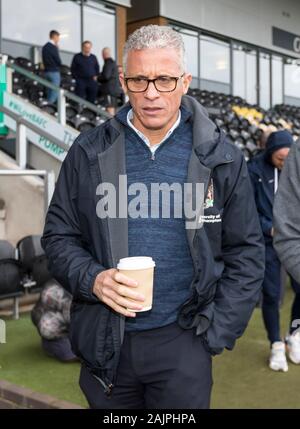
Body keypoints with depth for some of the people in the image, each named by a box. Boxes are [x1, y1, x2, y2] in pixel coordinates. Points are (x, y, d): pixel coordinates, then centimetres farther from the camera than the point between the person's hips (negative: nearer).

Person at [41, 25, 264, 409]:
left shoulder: (220, 159, -3)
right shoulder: (88, 153, -2)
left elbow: (246, 252, 1)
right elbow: (59, 236, 4)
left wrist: (217, 331, -4)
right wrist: (92, 278, -15)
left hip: (182, 341, -1)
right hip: (104, 342, 2)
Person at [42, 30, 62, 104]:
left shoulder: (45, 47, 11)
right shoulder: (53, 47, -15)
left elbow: (44, 60, 15)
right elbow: (59, 61, -10)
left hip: (47, 71, 9)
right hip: (54, 72, -9)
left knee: (50, 91, 15)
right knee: (54, 92, -6)